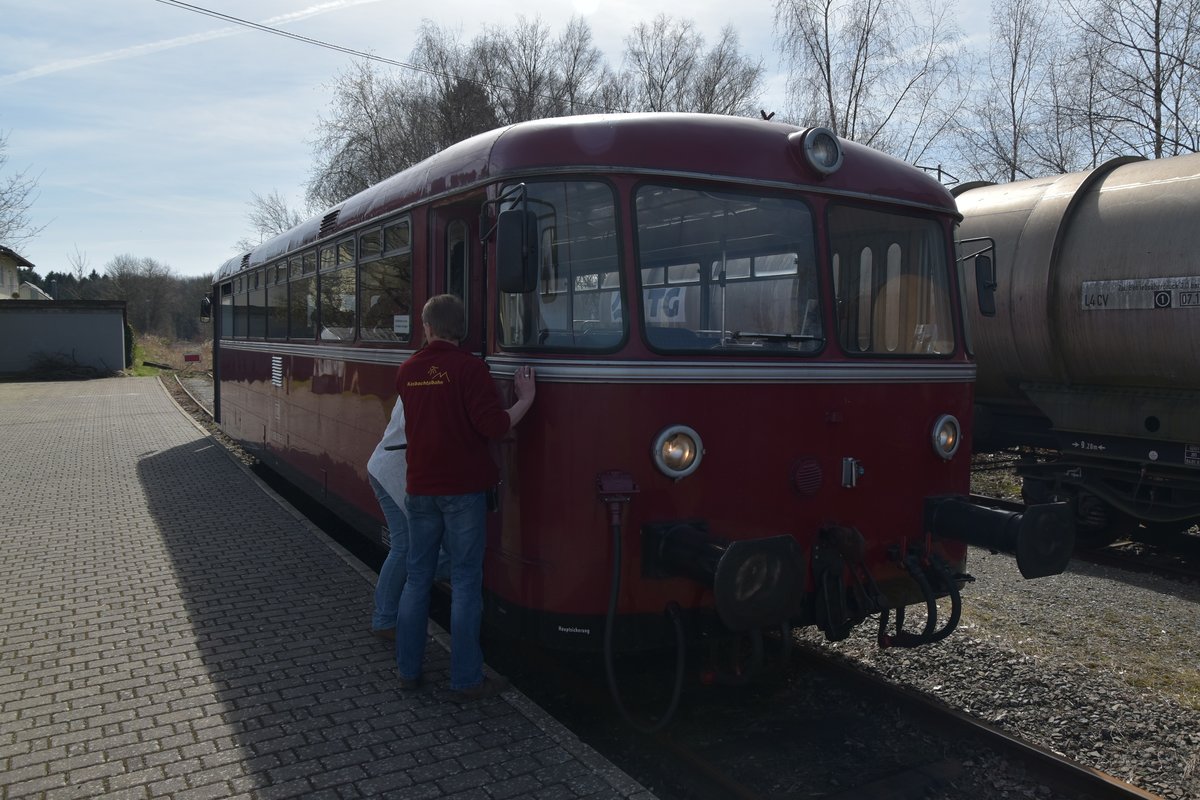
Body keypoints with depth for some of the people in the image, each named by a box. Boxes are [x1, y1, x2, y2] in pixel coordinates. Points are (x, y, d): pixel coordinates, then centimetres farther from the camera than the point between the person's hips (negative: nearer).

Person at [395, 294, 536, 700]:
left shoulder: (407, 370, 6)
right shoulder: (469, 367, -12)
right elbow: (494, 425, -19)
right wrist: (525, 399, -5)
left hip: (420, 488, 5)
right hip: (462, 488, -5)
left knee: (417, 576, 14)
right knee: (465, 582, 2)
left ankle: (407, 670, 22)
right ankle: (466, 679, 8)